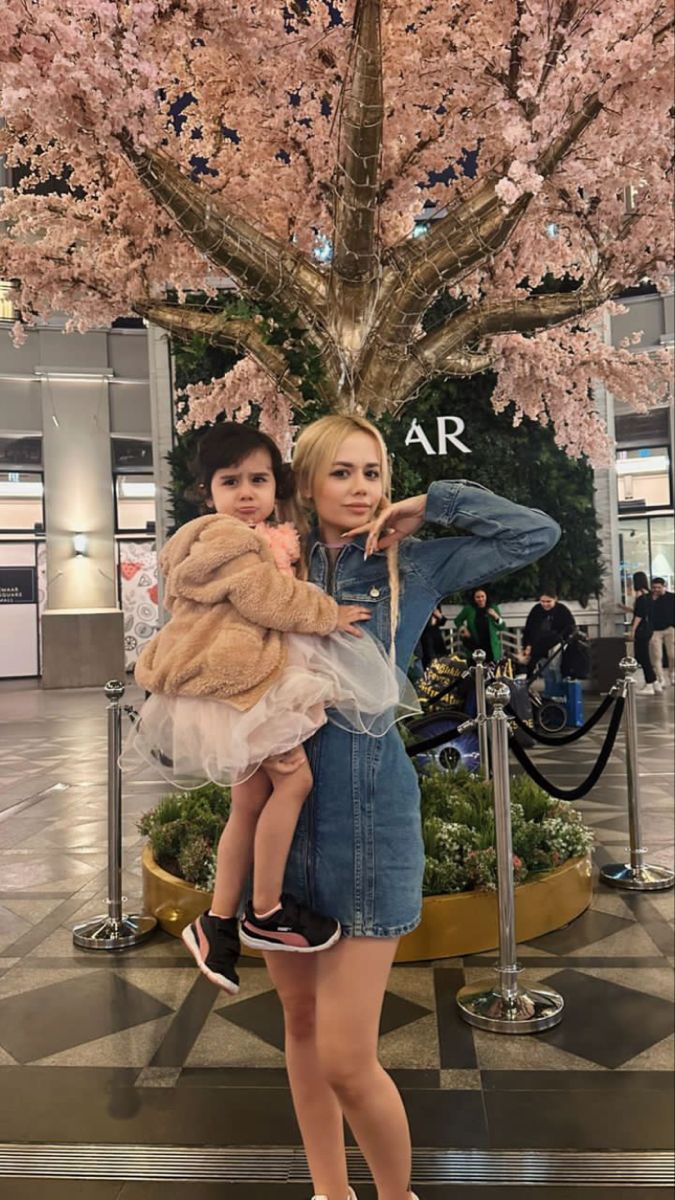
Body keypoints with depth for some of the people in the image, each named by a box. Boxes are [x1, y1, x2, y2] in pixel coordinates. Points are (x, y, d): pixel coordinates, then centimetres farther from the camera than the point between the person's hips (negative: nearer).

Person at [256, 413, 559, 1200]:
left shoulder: (413, 567, 0)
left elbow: (539, 534, -3)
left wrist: (430, 506, -3)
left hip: (367, 819, -3)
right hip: (280, 815, 4)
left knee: (347, 1059, 0)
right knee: (300, 1022, 18)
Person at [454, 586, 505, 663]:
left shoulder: (493, 608, 6)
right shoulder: (469, 609, 2)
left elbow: (503, 627, 7)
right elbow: (457, 620, 18)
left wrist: (496, 617, -10)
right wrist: (462, 628, 1)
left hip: (491, 648, 1)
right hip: (474, 647, -1)